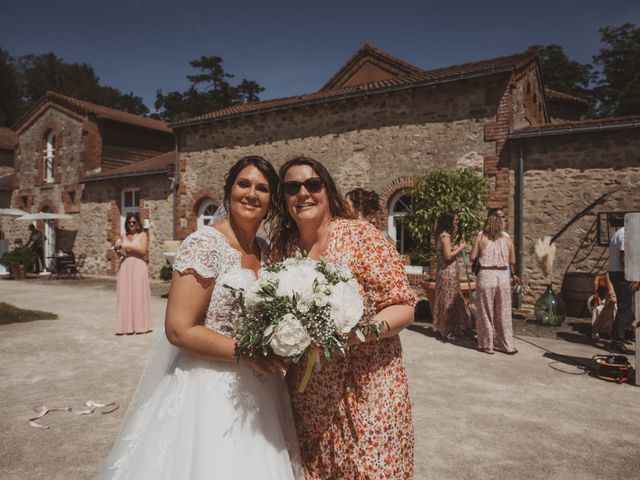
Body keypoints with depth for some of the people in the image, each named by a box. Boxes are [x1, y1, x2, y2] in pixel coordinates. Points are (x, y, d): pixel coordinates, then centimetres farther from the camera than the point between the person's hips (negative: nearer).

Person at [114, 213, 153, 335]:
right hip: (125, 268, 4)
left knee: (138, 295, -3)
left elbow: (143, 251, -9)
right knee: (125, 296, 1)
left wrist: (129, 246, -14)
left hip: (138, 267, -4)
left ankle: (140, 325, 4)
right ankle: (127, 325, 6)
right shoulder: (124, 236, 15)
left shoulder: (142, 235, 3)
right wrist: (118, 249, -1)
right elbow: (120, 254, 19)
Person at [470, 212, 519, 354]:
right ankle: (506, 345, 19)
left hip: (486, 276, -2)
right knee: (503, 313, 12)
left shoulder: (480, 237, -1)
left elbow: (472, 257, -3)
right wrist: (513, 274, 24)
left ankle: (487, 345, 14)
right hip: (503, 276, 2)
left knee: (485, 312, 8)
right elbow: (512, 261, 6)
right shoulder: (507, 239, 5)